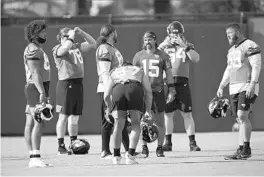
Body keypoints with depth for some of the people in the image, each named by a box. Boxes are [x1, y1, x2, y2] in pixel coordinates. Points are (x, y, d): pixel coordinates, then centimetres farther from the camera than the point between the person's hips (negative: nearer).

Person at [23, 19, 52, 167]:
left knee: (30, 124, 6)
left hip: (38, 89, 10)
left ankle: (33, 159, 5)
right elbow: (35, 72, -19)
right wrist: (42, 92, -25)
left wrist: (45, 93, 21)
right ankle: (36, 158, -22)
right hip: (36, 88, -10)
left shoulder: (39, 50, 22)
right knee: (39, 123, -16)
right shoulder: (33, 50, -11)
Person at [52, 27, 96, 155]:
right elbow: (66, 47, -27)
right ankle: (61, 146, -1)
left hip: (78, 84, 7)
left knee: (75, 117, 12)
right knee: (64, 116, -4)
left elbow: (93, 44, 20)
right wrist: (71, 36, -11)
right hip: (65, 84, -7)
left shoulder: (77, 47, 16)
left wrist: (81, 33, 9)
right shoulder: (58, 49, -4)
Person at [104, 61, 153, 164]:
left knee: (118, 125, 13)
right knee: (135, 124, 10)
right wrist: (148, 110, 35)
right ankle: (130, 155, -1)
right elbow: (148, 92, 26)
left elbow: (106, 96, 30)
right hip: (135, 89, -1)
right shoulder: (139, 71, 37)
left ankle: (116, 156, 17)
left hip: (118, 90, 1)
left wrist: (109, 108, 48)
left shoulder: (114, 72, 38)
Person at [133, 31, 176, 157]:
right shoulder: (138, 56, 9)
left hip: (158, 91, 0)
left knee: (160, 122, 2)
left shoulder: (163, 56, 7)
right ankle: (144, 148, 3)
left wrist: (171, 90, 1)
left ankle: (160, 148, 11)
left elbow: (168, 73, 8)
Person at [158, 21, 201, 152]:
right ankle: (168, 142, 10)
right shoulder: (164, 46, 13)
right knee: (168, 114, 3)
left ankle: (192, 143, 0)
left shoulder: (187, 46, 10)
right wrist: (163, 46, -10)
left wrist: (184, 47, -15)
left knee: (187, 114, -2)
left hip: (182, 83, -1)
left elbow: (196, 59, -6)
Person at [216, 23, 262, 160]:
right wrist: (221, 86, 17)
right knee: (240, 119, 5)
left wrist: (252, 84, -23)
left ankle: (245, 149, -14)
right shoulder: (232, 50, 19)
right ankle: (241, 151, 5)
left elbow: (256, 66, -14)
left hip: (247, 88, -8)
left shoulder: (250, 46, -7)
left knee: (242, 116, -17)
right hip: (234, 88, 8)